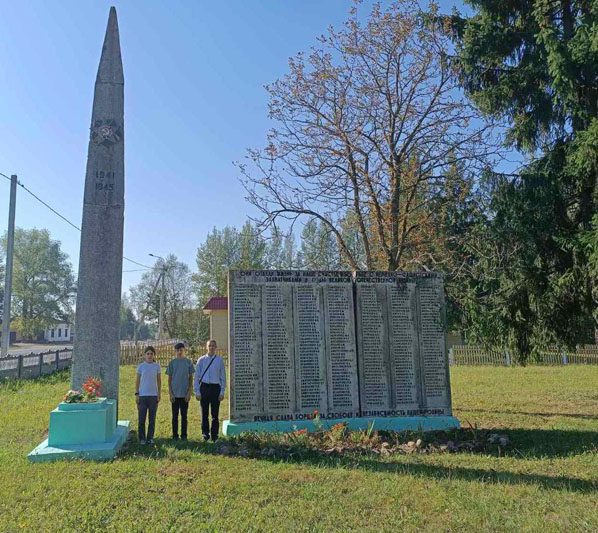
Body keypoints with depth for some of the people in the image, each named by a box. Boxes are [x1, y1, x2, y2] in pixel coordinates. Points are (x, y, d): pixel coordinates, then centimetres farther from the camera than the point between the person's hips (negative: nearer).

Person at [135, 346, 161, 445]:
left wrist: (159, 394, 3)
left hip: (153, 395, 1)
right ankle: (142, 438, 12)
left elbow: (159, 381, 7)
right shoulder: (141, 366, 1)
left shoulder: (157, 366, 3)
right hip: (143, 395, -1)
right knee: (142, 418, 2)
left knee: (152, 418, 6)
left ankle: (150, 437, 16)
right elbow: (137, 381, 5)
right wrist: (137, 394, -1)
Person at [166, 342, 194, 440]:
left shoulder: (188, 362, 3)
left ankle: (184, 435, 12)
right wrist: (170, 393, -2)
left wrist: (189, 393, -3)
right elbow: (169, 379, 5)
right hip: (175, 393, 0)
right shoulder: (172, 363, 3)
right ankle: (175, 435, 14)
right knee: (175, 415, 5)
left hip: (185, 393, 0)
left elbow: (191, 378, 4)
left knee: (184, 415, 5)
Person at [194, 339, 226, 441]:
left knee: (215, 413, 4)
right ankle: (205, 433, 18)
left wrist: (222, 392, -1)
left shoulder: (219, 360, 2)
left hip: (215, 387, -1)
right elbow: (197, 377, 5)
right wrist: (197, 391, 0)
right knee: (205, 413, 7)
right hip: (204, 387, 1)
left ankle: (214, 435, 14)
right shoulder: (201, 360, 3)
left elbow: (223, 377, 4)